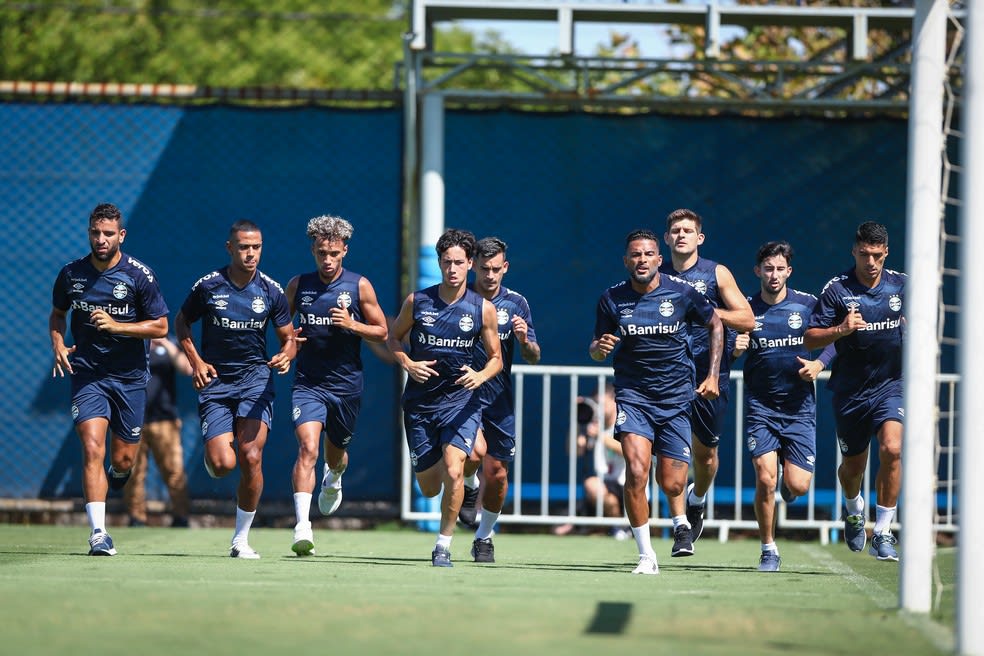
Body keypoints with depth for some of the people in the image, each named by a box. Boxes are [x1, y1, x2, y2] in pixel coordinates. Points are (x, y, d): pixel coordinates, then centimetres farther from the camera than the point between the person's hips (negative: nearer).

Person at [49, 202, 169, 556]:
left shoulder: (140, 275, -7)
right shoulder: (71, 273, 1)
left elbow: (160, 327, -4)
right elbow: (57, 313, 19)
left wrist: (116, 326, -17)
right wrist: (58, 345, 0)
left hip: (129, 377, 0)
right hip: (87, 375, 0)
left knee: (122, 461, 6)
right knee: (93, 449, -18)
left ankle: (117, 474, 46)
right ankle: (98, 533, -19)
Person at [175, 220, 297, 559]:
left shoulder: (271, 290, 0)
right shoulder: (208, 286, -4)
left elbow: (288, 337, 9)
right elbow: (181, 322, 11)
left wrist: (285, 356, -14)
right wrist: (196, 362, -3)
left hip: (255, 377, 1)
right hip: (215, 379, -1)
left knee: (251, 458, -15)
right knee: (222, 464, -13)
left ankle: (241, 540, -1)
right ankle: (210, 457, 29)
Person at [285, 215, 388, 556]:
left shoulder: (359, 286, -1)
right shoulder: (298, 285, 3)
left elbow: (382, 332, 3)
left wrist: (351, 324, -15)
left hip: (347, 384, 1)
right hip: (308, 383, -1)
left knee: (334, 453, 18)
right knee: (308, 448, -22)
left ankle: (333, 479, 57)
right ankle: (302, 526, -30)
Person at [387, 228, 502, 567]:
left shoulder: (483, 309, -4)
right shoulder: (417, 301, -2)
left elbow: (496, 358, 6)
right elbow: (393, 338, 11)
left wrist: (481, 374, -16)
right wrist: (407, 363, -9)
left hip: (461, 400, -2)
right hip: (420, 402, 2)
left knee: (453, 472, -23)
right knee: (429, 488, 5)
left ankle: (444, 546, -8)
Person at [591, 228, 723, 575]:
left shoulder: (681, 293, -5)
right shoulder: (612, 299, -3)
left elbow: (715, 324, 10)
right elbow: (596, 350, 7)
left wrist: (712, 376, 4)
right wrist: (599, 347, -18)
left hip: (676, 399, 0)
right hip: (632, 395, 0)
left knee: (672, 485, -2)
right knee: (636, 474, -19)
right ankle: (646, 556, -8)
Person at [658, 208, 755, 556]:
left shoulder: (717, 274, 2)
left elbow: (748, 320, -3)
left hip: (710, 375, 0)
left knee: (705, 452, 10)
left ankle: (697, 500, 42)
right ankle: (682, 527, -10)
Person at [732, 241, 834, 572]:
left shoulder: (807, 304, -1)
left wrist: (818, 365, -10)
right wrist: (735, 350, -17)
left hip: (799, 406, 0)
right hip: (760, 406, 0)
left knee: (797, 486, -6)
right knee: (765, 479, -14)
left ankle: (788, 484, 33)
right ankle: (769, 551, 3)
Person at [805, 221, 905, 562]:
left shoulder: (902, 285, 0)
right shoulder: (837, 290, -8)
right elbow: (809, 338, -9)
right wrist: (840, 329, -26)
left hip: (890, 386, 0)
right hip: (850, 390, 0)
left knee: (891, 449, -23)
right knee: (853, 465, 12)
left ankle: (882, 533, -14)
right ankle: (853, 508, 49)